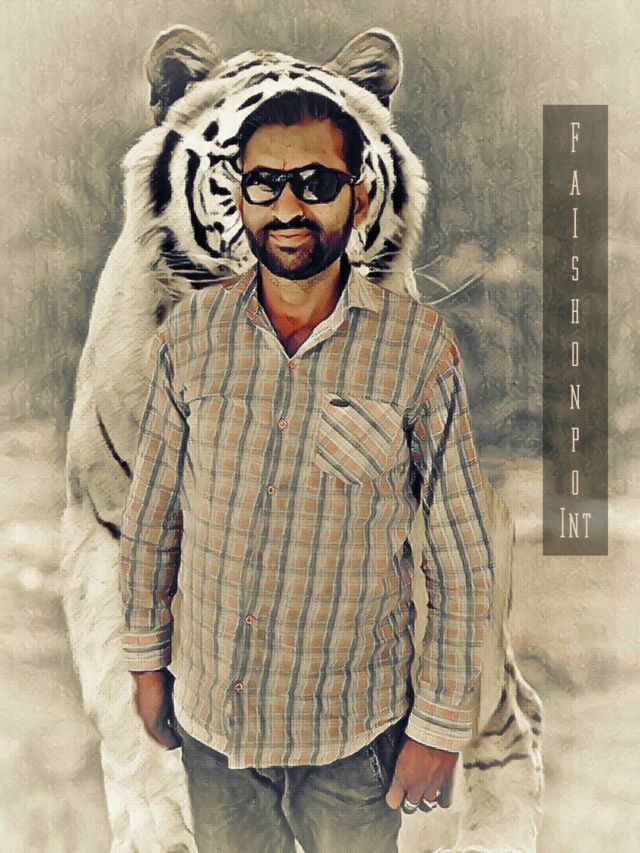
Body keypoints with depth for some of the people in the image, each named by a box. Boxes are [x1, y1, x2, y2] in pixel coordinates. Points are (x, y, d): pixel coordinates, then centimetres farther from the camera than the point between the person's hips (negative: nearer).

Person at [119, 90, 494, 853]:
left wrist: (442, 725, -6)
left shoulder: (418, 348, -15)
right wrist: (145, 660, 8)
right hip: (207, 715, 3)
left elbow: (461, 558, -10)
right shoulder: (190, 333, -7)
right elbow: (151, 511, 3)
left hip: (354, 733, -2)